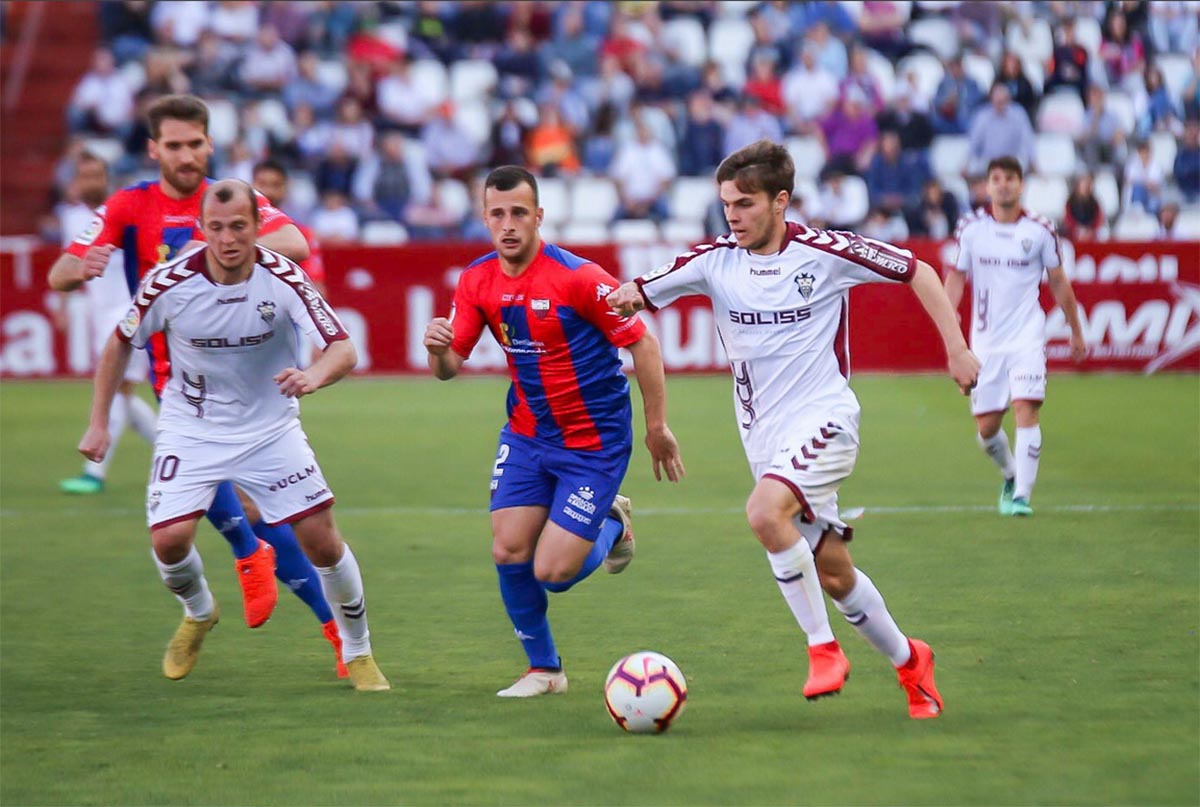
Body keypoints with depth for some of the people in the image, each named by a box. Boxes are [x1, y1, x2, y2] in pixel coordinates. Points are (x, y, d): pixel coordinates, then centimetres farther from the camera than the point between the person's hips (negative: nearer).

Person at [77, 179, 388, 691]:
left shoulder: (283, 279, -19)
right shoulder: (169, 284, -18)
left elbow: (343, 349, -24)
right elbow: (120, 343, 0)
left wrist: (312, 377, -47)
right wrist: (98, 423, 0)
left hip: (270, 429, 0)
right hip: (191, 431, 0)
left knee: (321, 538, -8)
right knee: (169, 539, -16)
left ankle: (358, 652, 15)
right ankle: (198, 614, 20)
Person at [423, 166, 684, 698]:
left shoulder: (577, 276, -20)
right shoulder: (477, 281, -3)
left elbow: (642, 343, -13)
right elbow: (450, 366, 0)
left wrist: (657, 428, -9)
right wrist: (437, 349, -24)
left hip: (595, 440, -5)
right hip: (527, 432, 5)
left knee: (552, 572, -11)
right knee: (508, 552, -5)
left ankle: (612, 527, 24)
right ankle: (544, 669, 17)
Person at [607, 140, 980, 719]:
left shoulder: (824, 253, -9)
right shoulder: (714, 261, 1)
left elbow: (917, 272, 1)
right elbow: (635, 295, -2)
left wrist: (957, 349, -3)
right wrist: (623, 296, -27)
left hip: (823, 419, -5)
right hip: (763, 433, 5)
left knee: (765, 512, -31)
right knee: (831, 571, 8)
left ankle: (823, 647, -18)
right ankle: (908, 660, 30)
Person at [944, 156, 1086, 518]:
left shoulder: (1040, 230, -1)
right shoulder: (970, 228, 1)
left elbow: (1058, 282, 9)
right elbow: (956, 276, 7)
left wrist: (1076, 331, 15)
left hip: (1027, 335, -2)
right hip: (986, 338, 2)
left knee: (1026, 410, -18)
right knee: (986, 426, 4)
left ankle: (1022, 494, -16)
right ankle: (1010, 475, 34)